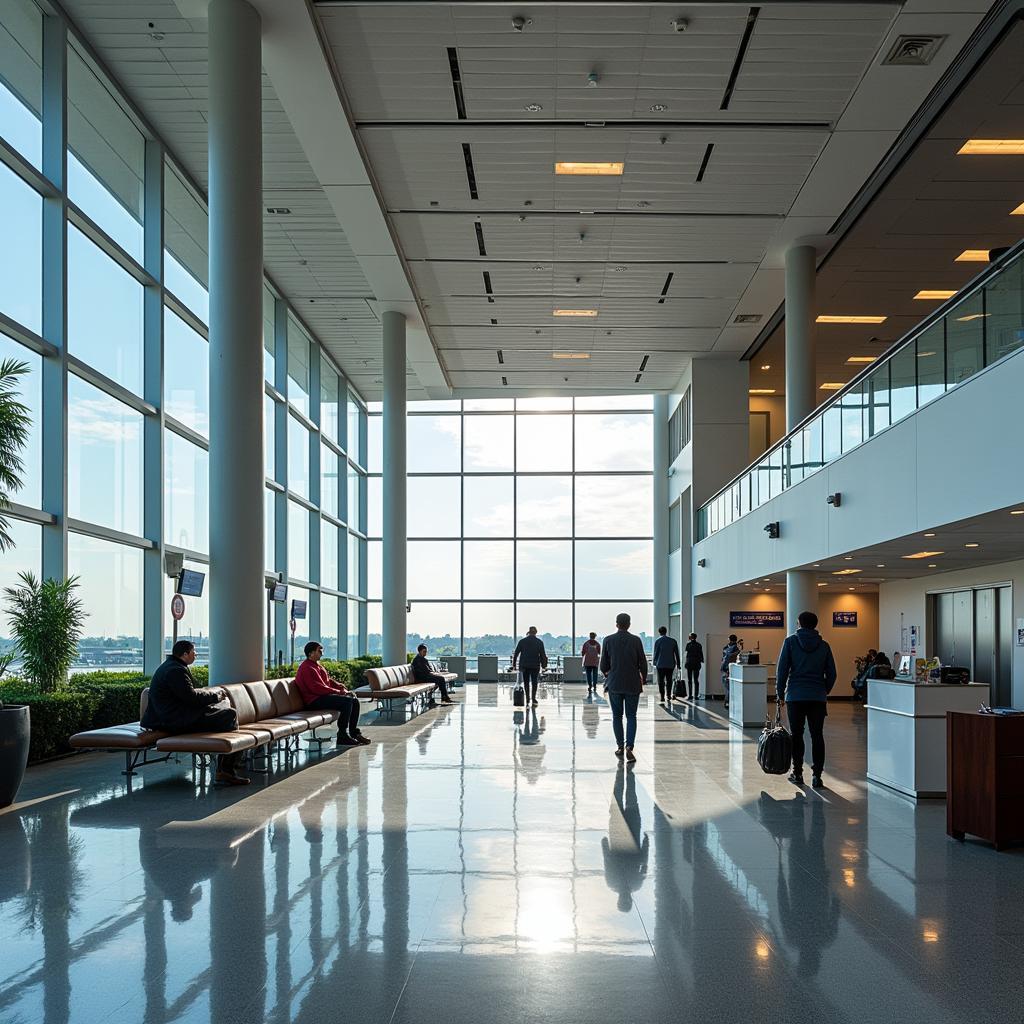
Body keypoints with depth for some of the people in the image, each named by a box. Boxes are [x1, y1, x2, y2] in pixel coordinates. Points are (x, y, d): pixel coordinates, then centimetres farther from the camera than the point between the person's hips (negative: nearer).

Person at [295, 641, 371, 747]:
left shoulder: (318, 665, 18)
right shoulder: (306, 668, -16)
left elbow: (329, 680, 21)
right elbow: (317, 688, -23)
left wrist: (343, 688, 3)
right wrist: (339, 692, -19)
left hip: (324, 695, 11)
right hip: (314, 701, -11)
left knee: (354, 700, 3)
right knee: (346, 701, -26)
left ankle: (354, 733, 8)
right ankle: (342, 737, -22)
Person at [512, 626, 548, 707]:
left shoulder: (522, 641, 1)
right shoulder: (539, 642, -1)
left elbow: (516, 653, 1)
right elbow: (542, 655, -1)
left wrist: (514, 665, 6)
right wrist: (544, 665, 6)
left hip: (525, 665, 1)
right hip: (535, 666, -1)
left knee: (526, 682, 10)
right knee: (534, 682, 6)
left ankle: (528, 699, 10)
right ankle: (533, 699, -5)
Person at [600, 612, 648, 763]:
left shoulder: (608, 640, -4)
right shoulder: (636, 640, -6)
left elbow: (603, 665, 0)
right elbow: (643, 663, -2)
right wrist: (643, 678, 15)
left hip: (614, 684, 1)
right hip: (632, 684, -1)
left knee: (617, 716, 13)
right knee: (631, 716, 4)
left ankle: (620, 747, 15)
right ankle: (629, 747, -11)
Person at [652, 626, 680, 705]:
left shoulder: (658, 641, -4)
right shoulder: (673, 640, 5)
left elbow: (655, 653, -3)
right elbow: (676, 653, 7)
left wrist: (654, 662, 10)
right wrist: (678, 663, 12)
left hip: (661, 664, -3)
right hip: (671, 664, 3)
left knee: (661, 681, 0)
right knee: (669, 680, 16)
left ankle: (662, 698, -7)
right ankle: (668, 696, 19)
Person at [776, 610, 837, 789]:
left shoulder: (790, 641, 0)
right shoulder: (823, 645, 7)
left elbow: (782, 669, -2)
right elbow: (831, 673, 8)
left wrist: (780, 693, 6)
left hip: (795, 696, -2)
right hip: (818, 697, 2)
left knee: (796, 735, 7)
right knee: (817, 736, 4)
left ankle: (797, 773, 11)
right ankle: (816, 775, 1)